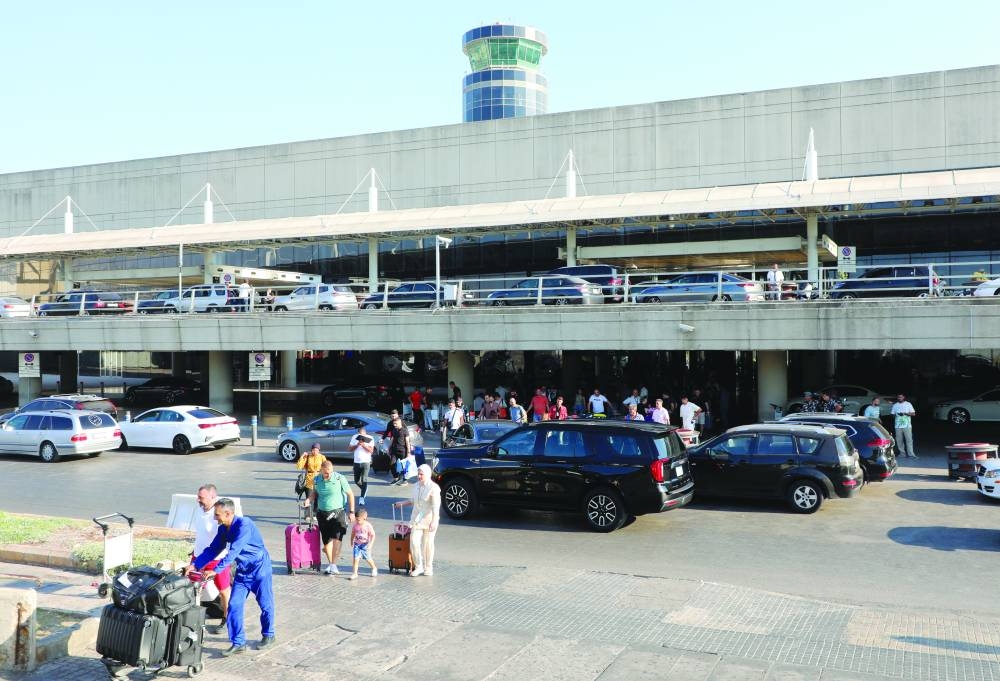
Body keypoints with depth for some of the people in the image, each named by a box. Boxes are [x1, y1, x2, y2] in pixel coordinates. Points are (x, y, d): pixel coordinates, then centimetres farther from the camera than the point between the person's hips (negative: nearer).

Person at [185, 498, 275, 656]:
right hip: (242, 570, 7)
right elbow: (213, 550, 4)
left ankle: (268, 635, 28)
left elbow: (234, 551, -34)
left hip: (259, 568, -7)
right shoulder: (223, 529, -3)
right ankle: (238, 643, 5)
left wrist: (216, 570, -38)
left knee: (265, 604, 7)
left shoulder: (244, 524, -27)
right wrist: (195, 564, -8)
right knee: (234, 606, -1)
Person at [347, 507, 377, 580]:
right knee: (356, 558, -9)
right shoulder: (355, 525, -7)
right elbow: (353, 534, 10)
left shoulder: (368, 526, -16)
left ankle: (374, 569, 35)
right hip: (357, 544, 2)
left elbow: (373, 535, -11)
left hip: (365, 544, -2)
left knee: (368, 558, 10)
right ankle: (355, 573, -4)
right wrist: (352, 542, 16)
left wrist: (370, 544, -19)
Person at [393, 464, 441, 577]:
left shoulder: (433, 488, -15)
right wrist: (403, 503, 22)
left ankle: (428, 568, 21)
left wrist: (433, 522, -24)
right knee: (414, 541, -5)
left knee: (428, 543, 5)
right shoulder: (417, 485, 7)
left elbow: (436, 506, -18)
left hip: (429, 519, -5)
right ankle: (418, 566, 9)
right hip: (416, 519, 5)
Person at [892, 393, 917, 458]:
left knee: (909, 439, -9)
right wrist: (895, 415, -7)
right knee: (899, 440, 1)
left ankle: (911, 454, -10)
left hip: (907, 425, -3)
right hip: (898, 426, 3)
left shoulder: (908, 404, 4)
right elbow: (893, 415, 16)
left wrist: (905, 413, -13)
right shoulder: (895, 405, 12)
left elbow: (913, 414, 1)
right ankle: (902, 453, 10)